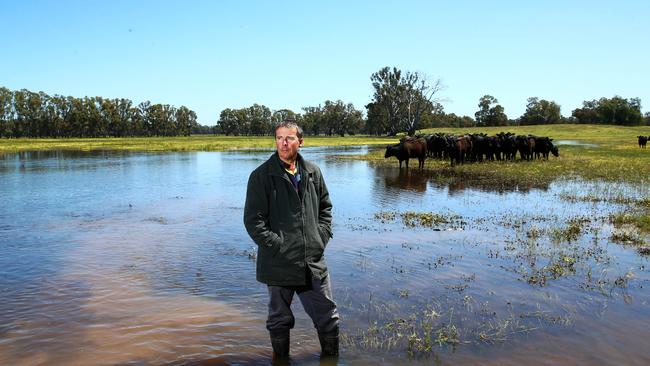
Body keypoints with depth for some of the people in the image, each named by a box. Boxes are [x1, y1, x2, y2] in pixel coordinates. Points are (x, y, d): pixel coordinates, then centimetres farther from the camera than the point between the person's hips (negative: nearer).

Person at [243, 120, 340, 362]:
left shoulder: (312, 172, 6)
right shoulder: (261, 176, -8)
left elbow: (325, 207, 17)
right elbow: (252, 220, -9)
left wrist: (321, 237, 4)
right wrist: (277, 246, -14)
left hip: (313, 261, 4)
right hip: (279, 263, -3)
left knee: (328, 318, 14)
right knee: (280, 320, 15)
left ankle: (331, 358, 36)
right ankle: (281, 359, 36)